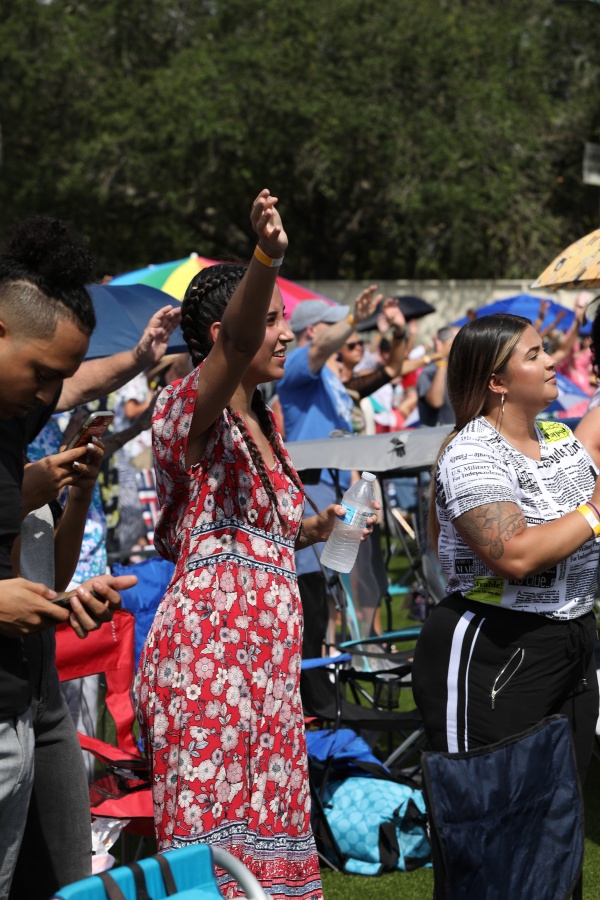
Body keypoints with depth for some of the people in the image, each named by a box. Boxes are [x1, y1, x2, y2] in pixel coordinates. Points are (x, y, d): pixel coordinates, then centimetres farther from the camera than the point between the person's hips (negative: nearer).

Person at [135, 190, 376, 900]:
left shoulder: (262, 424, 19)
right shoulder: (190, 406, -7)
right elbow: (236, 343, -31)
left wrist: (303, 531, 24)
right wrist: (264, 258, -46)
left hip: (265, 649, 9)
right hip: (206, 649, -9)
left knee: (261, 832, 9)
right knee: (214, 843, -10)